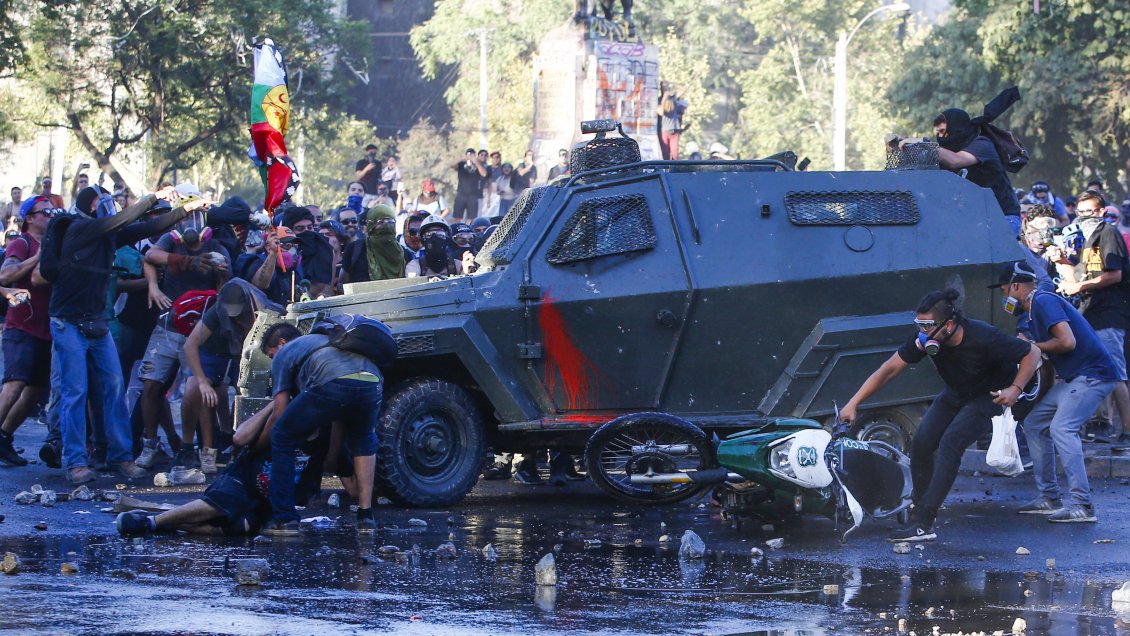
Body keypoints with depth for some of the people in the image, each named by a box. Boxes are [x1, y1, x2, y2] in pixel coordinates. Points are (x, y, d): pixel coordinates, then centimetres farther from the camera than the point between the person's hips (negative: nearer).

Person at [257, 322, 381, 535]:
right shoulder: (325, 340, 45)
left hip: (332, 385, -5)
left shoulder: (284, 354, 27)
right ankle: (365, 515, 26)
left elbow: (280, 412, 19)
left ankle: (284, 518, 12)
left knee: (282, 440, 16)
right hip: (372, 381, 5)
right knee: (364, 441, 35)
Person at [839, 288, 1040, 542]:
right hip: (955, 395, 6)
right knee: (921, 444, -10)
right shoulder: (925, 339, -21)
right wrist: (853, 403, -20)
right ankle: (919, 510, 8)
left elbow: (1032, 352, -22)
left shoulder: (983, 338, -34)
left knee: (950, 443, -24)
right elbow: (889, 369, -16)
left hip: (990, 397, -6)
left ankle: (923, 523, -27)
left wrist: (1015, 389, -31)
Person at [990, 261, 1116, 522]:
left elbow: (1067, 342, -26)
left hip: (1092, 374, -11)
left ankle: (1083, 506, -26)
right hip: (1072, 378, 11)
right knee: (1034, 425, 12)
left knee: (1061, 428, -23)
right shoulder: (1034, 310, 17)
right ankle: (1049, 498, 15)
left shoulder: (1044, 302, -15)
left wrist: (1033, 347, -12)